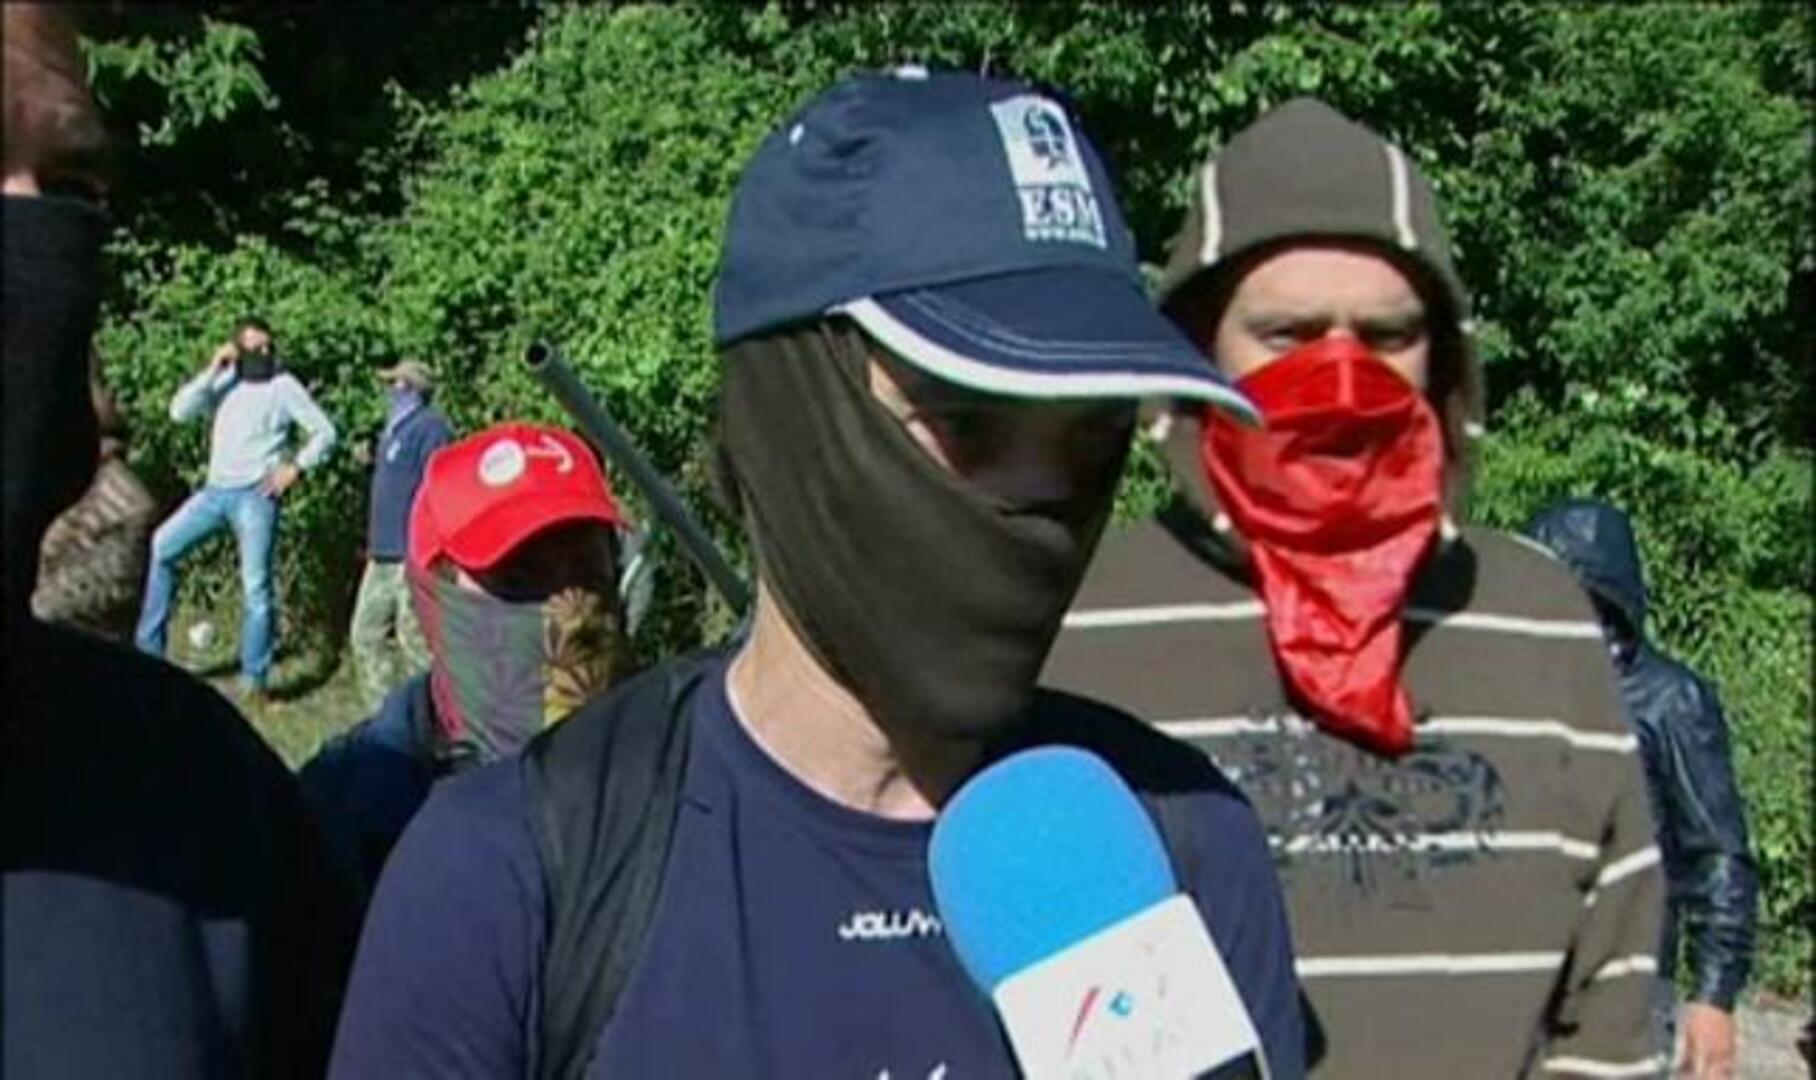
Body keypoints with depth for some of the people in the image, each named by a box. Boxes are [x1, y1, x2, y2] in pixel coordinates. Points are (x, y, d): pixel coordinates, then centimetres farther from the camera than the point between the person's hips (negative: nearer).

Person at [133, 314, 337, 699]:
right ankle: (149, 645, 3)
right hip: (215, 491, 5)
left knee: (255, 586, -4)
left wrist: (295, 467, -11)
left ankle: (254, 677, 2)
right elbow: (179, 411, 0)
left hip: (256, 496, -4)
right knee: (160, 545, -5)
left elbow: (324, 432, 0)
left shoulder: (284, 386, 0)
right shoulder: (223, 382, 11)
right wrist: (212, 371, -7)